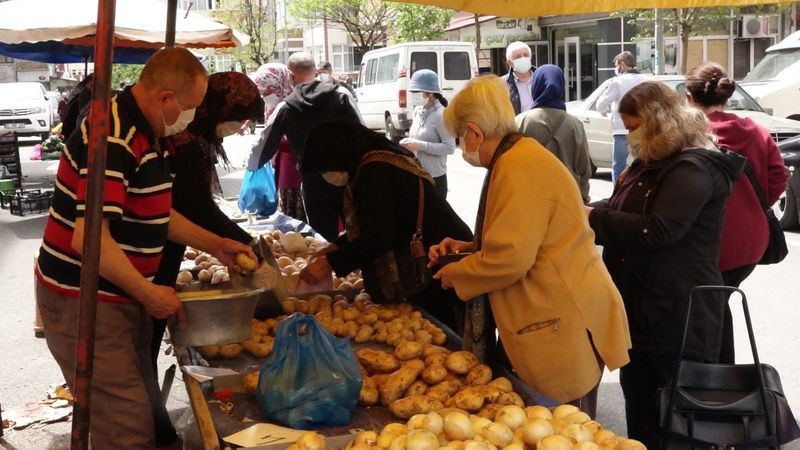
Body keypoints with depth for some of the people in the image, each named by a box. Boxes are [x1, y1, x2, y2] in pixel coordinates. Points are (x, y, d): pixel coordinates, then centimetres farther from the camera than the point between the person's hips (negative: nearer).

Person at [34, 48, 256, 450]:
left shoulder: (149, 134, 9)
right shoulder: (113, 140, -24)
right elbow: (89, 238, -29)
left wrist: (215, 245, 13)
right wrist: (149, 293, -19)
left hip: (121, 295, 10)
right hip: (83, 301, -10)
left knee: (143, 403, 19)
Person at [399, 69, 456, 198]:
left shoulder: (440, 114, -15)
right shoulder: (417, 110, 8)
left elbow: (450, 147, -18)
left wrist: (419, 145, -23)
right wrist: (409, 143, -2)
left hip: (434, 178, -7)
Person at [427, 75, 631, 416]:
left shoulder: (519, 166, -20)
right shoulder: (519, 157, 14)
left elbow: (510, 258, -25)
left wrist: (454, 274, -8)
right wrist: (468, 247, 12)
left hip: (565, 324, -10)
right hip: (558, 317, 10)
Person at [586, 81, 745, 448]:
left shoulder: (694, 169, -18)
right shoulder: (651, 164, 14)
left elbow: (657, 230, -29)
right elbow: (623, 211, 19)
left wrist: (594, 218, -22)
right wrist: (585, 210, 0)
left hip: (678, 317, -10)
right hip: (642, 308, 10)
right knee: (639, 403, 19)